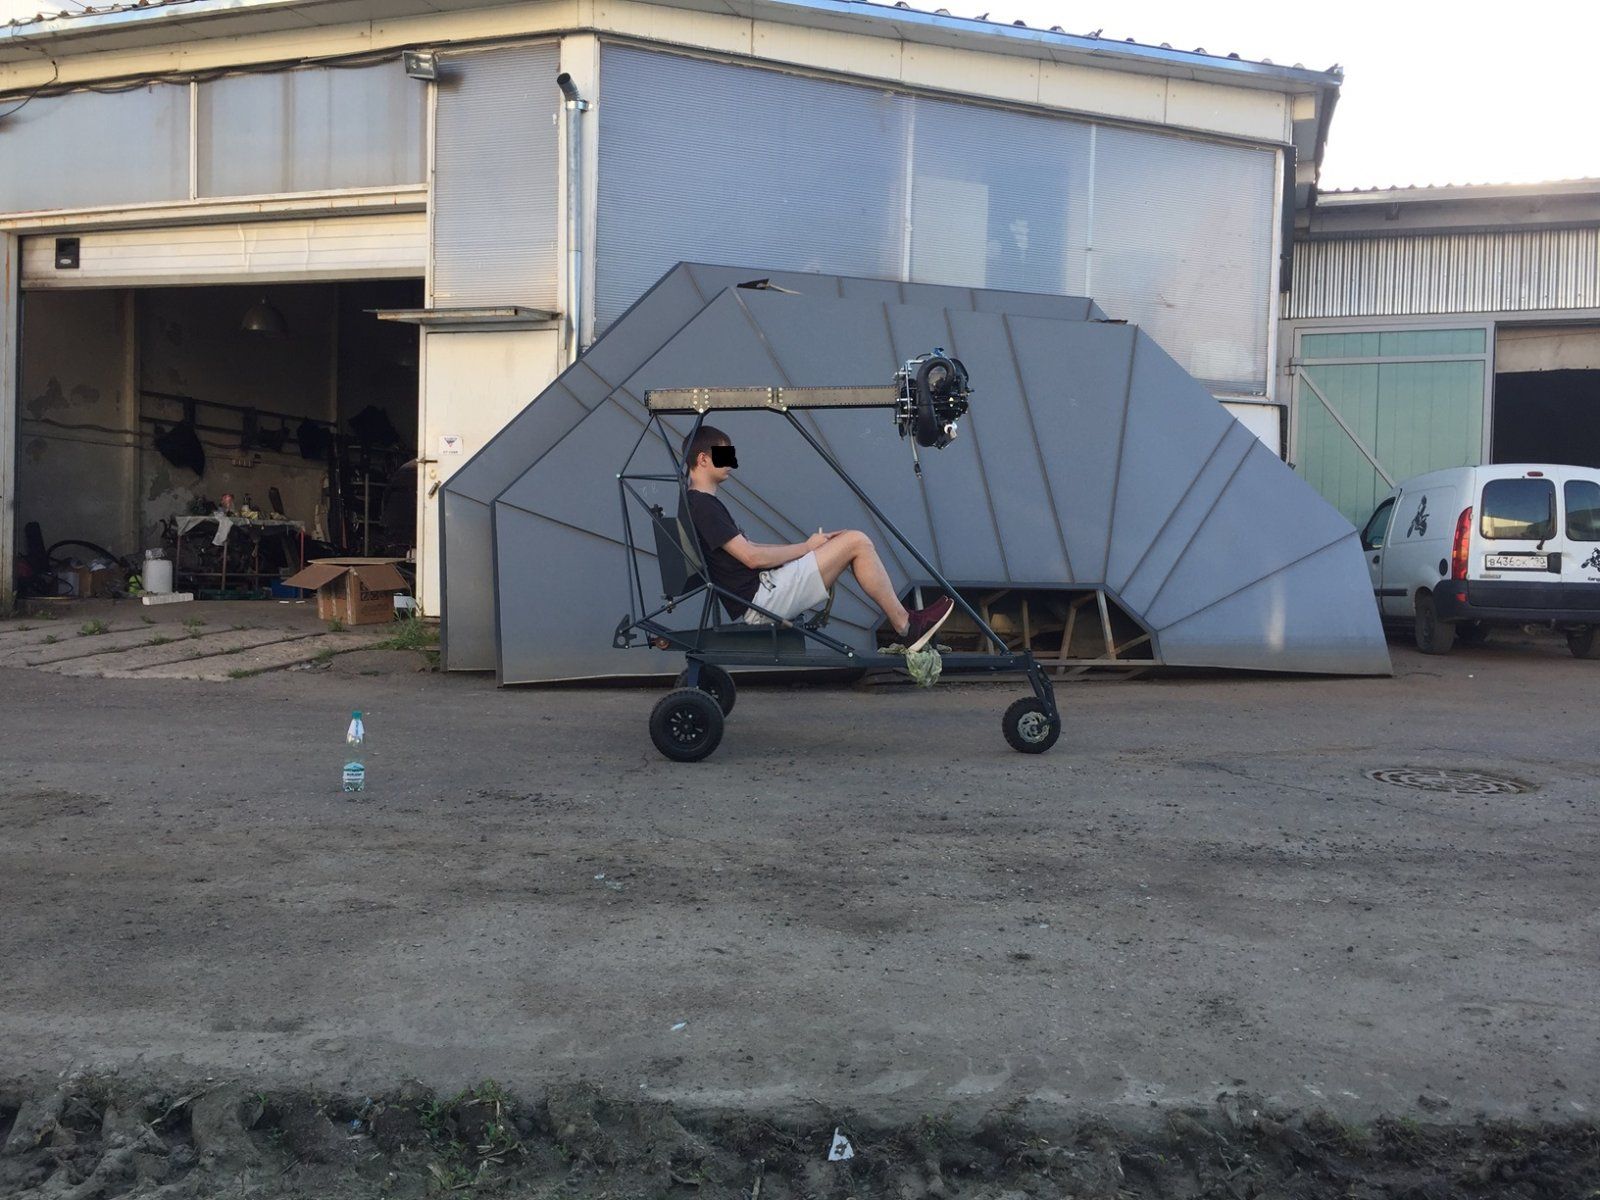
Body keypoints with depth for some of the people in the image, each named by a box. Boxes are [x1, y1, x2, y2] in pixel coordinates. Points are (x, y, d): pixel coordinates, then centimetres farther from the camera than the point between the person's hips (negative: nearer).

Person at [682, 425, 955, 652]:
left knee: (852, 542, 15)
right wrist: (805, 547, -5)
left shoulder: (702, 503, 19)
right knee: (857, 542, -11)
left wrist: (809, 546, 11)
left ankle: (902, 623, 12)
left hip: (756, 600, 11)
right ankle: (906, 626, 0)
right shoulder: (702, 506, -14)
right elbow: (752, 557, -18)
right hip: (759, 601, -11)